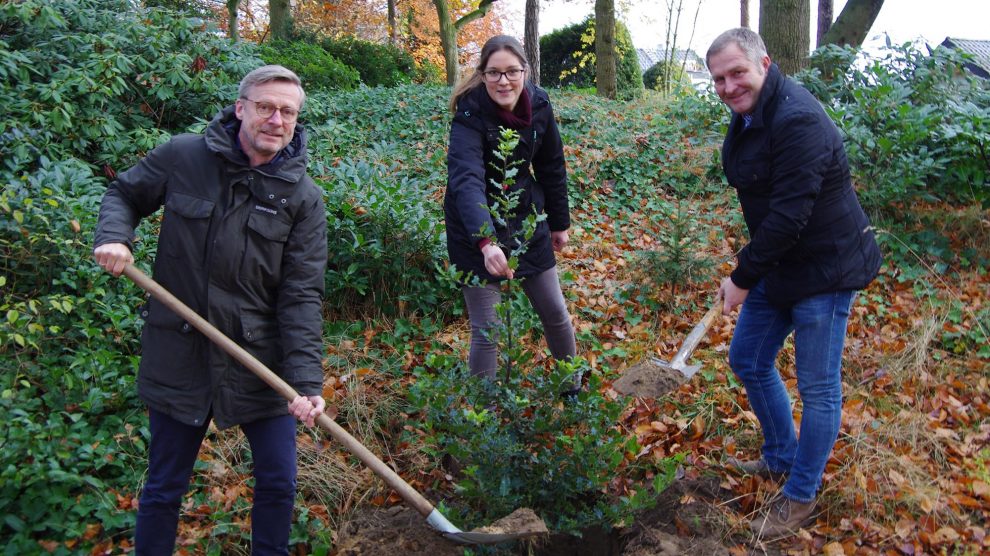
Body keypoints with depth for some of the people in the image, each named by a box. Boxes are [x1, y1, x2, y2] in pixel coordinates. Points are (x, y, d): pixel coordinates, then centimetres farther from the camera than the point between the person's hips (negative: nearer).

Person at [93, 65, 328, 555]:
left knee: (278, 483, 9)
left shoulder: (304, 198, -7)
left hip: (260, 361, 0)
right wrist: (113, 236, -11)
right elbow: (124, 194, 12)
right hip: (179, 356, 0)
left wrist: (306, 380, -20)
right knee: (163, 490, 15)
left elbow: (301, 296, -11)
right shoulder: (181, 157, -6)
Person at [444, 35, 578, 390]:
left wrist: (559, 222, 13)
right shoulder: (470, 114, -24)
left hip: (526, 218, 5)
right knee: (487, 330, -4)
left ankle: (574, 388, 39)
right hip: (477, 228, -5)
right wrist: (486, 241, -53)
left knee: (556, 314, 14)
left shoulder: (539, 105, -8)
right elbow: (466, 179, -39)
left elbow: (551, 167, 6)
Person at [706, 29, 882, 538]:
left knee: (817, 387, 5)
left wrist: (743, 277, -19)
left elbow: (789, 214, -28)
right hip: (777, 265, 10)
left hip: (824, 268, -10)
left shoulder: (797, 120, -25)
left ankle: (800, 496, 22)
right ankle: (781, 457, 39)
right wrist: (749, 270, 11)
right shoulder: (748, 116, 5)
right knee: (747, 361, 18)